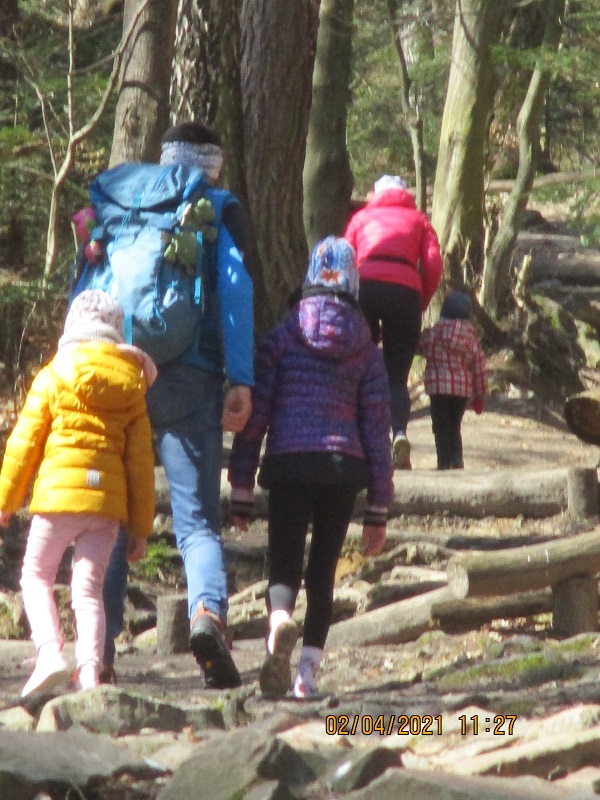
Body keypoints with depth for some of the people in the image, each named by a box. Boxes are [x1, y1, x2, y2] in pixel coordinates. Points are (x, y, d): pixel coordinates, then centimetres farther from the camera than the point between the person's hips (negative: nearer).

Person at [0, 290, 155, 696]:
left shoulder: (53, 378, 2)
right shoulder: (132, 385, 11)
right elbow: (141, 460, 10)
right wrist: (141, 526, 13)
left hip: (59, 494, -3)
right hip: (109, 500, 3)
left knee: (37, 575, 11)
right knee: (89, 589, 6)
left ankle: (50, 652, -10)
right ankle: (90, 673, -8)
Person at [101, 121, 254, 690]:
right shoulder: (221, 214, 9)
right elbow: (234, 291, -4)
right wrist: (241, 381, -8)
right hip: (188, 380, -2)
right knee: (196, 518, -2)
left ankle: (98, 651, 2)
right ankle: (207, 611, -30)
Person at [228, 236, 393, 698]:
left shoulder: (283, 337, 4)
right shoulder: (366, 351, 8)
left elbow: (253, 416, 1)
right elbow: (377, 430, 7)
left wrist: (241, 490, 6)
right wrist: (379, 511, 11)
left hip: (289, 466, -2)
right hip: (344, 468, 2)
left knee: (284, 563, -3)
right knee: (324, 569, 13)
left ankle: (280, 621, -37)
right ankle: (309, 670, 6)